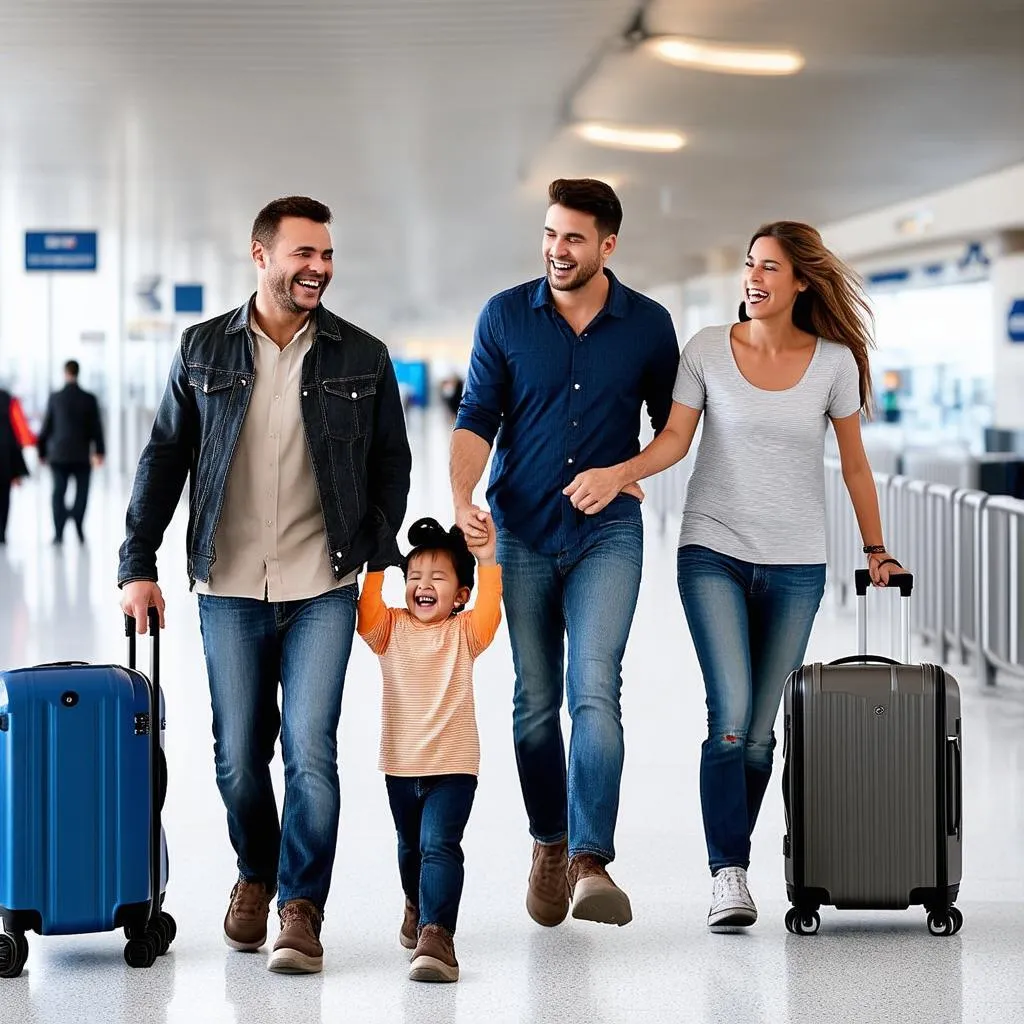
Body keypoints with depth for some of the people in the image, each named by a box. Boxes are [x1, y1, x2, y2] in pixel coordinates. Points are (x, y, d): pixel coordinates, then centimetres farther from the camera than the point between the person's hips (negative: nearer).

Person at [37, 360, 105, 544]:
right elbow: (96, 428, -1)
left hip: (59, 454, 1)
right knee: (81, 493, 3)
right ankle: (78, 525, -19)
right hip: (82, 455, 0)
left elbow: (46, 427, 3)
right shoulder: (89, 398, -3)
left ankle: (59, 532, -5)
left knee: (58, 493, 5)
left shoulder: (55, 398, -2)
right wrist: (99, 452, 6)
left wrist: (42, 451, 12)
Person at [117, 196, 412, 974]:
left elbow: (392, 464, 11)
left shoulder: (362, 358, 4)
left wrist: (377, 557, 3)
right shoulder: (203, 350, 5)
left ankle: (302, 909, 2)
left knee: (310, 749, -9)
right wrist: (138, 564, 4)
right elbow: (165, 459, 9)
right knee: (239, 758, 8)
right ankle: (256, 876, 32)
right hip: (229, 589, 1)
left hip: (323, 590, -1)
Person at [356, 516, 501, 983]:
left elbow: (489, 612, -23)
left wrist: (488, 561, -36)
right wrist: (375, 564, -28)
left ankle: (436, 933, -27)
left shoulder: (464, 633, -4)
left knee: (439, 845, -19)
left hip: (453, 765, -4)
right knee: (410, 846, 24)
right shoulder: (392, 629, 1)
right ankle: (417, 904, 50)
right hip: (400, 764, 4)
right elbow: (367, 615, -19)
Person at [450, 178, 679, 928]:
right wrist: (462, 500, -18)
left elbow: (672, 420, 15)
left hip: (608, 533, -1)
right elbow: (477, 418, -3)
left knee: (595, 689, -17)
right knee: (535, 703, 8)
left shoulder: (649, 324, 0)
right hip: (522, 532, 2)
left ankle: (593, 863, -20)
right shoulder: (505, 317, 0)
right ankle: (550, 845, 26)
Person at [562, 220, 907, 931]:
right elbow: (676, 439, -2)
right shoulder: (709, 350, 0)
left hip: (795, 566, 1)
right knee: (731, 718, -13)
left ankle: (732, 862, 18)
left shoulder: (835, 361, 1)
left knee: (760, 731, 3)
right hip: (714, 553, -1)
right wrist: (616, 474, -19)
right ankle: (729, 877, -10)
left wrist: (876, 550, 14)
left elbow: (854, 464, 9)